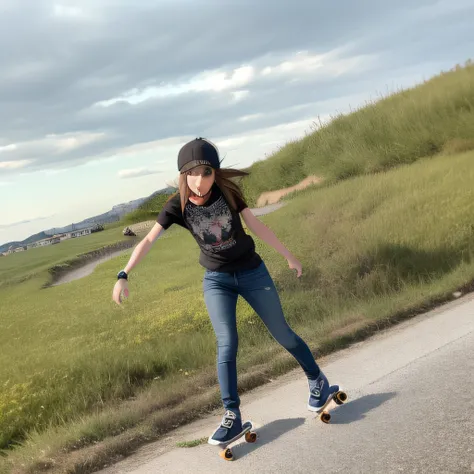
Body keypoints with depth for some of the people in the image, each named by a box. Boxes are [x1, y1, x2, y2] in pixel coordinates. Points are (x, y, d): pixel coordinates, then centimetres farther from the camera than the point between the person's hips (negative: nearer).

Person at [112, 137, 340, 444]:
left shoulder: (228, 191, -15)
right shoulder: (177, 205, -15)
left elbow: (256, 225, -8)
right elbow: (149, 240, -21)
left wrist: (289, 255, -1)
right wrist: (124, 276, -32)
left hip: (252, 272, 0)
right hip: (216, 280, 0)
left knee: (282, 334, 8)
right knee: (226, 344, -11)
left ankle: (318, 381, 29)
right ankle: (233, 417, -4)